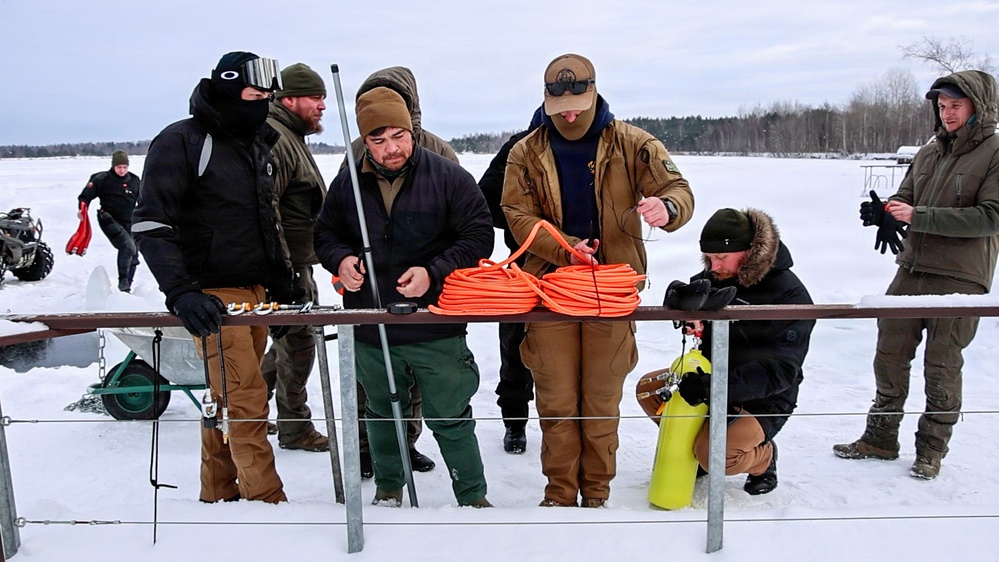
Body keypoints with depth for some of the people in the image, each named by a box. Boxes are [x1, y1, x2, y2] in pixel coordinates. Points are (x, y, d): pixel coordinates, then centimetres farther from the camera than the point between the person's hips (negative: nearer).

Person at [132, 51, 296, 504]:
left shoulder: (258, 143, 13)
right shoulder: (182, 142, -10)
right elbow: (151, 225, -15)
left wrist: (280, 280, 17)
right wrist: (181, 292, -25)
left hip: (255, 293, 7)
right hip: (213, 296, -7)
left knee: (229, 398, 12)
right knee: (247, 399, -9)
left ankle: (219, 494, 24)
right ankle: (267, 502, 0)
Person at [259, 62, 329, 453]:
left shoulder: (291, 137, 19)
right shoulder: (273, 137, -16)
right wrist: (283, 269, -27)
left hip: (295, 261, 10)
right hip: (284, 262, -10)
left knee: (292, 337, 18)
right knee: (297, 341, 0)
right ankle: (295, 427, 14)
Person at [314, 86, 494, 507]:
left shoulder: (448, 176, -7)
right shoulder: (347, 184, 2)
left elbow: (478, 236, -7)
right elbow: (326, 234, 15)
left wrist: (434, 272, -20)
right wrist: (341, 259, -8)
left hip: (436, 331, -3)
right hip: (370, 332, 4)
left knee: (450, 419, 5)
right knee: (382, 413, 21)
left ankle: (473, 497, 24)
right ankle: (388, 489, 42)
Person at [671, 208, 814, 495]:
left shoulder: (790, 296, -24)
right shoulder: (718, 274, -4)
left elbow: (781, 370, -28)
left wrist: (711, 386, -39)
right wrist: (682, 301, -27)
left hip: (762, 400, -7)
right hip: (714, 375, 7)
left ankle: (762, 458, 8)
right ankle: (698, 440, 16)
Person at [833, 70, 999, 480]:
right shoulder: (929, 153, 12)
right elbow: (905, 196, 14)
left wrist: (918, 215, -20)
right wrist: (884, 211, -11)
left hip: (960, 281, -6)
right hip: (911, 272, 6)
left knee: (942, 368, 4)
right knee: (889, 356, 9)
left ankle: (931, 450, 19)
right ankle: (880, 438, 22)